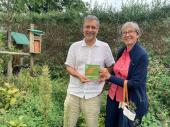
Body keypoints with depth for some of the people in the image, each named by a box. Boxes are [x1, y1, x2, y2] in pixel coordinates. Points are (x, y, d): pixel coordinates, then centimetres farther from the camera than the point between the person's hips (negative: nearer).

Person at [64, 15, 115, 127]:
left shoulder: (104, 47, 0)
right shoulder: (75, 46, 1)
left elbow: (111, 66, 10)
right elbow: (69, 67, 2)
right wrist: (79, 75, -16)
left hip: (93, 94, -1)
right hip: (74, 93, 1)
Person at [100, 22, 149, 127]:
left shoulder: (142, 55, -17)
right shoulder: (121, 51, 2)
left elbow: (135, 83, -20)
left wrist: (110, 77, -23)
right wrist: (105, 76, -4)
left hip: (131, 101, -6)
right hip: (114, 97, 6)